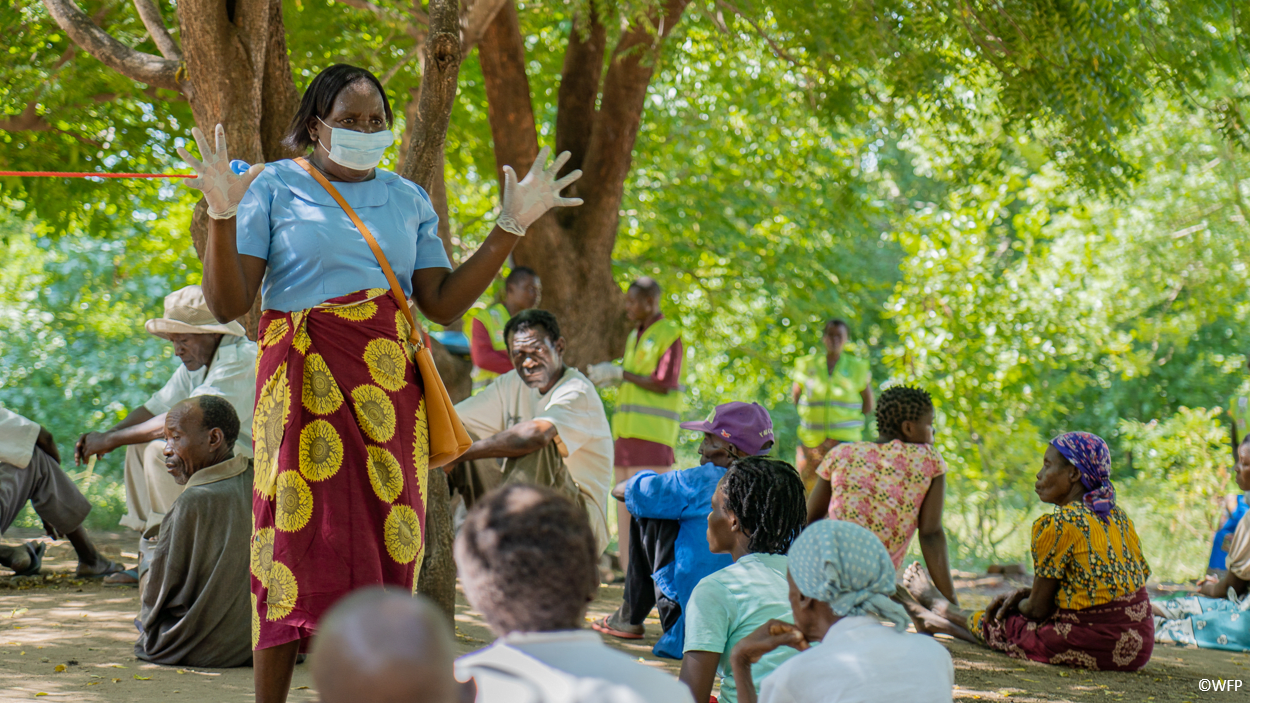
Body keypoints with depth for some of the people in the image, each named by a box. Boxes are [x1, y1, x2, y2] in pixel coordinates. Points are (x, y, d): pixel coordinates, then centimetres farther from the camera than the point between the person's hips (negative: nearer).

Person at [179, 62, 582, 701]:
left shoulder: (407, 199, 17)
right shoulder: (274, 187, 4)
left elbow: (443, 304, 11)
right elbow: (227, 305, -3)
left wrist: (511, 226, 8)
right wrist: (222, 216, -16)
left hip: (389, 384, 4)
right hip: (307, 378, -4)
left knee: (384, 550, -1)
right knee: (301, 539, -8)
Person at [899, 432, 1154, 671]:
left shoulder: (1059, 524, -13)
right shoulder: (1117, 516, 10)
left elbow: (1038, 608, -8)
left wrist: (1018, 603, 16)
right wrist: (1026, 594, 16)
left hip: (1092, 646, -7)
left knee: (1004, 625, 18)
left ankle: (941, 608, 47)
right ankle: (936, 621, 45)